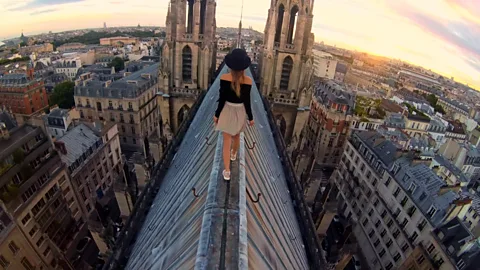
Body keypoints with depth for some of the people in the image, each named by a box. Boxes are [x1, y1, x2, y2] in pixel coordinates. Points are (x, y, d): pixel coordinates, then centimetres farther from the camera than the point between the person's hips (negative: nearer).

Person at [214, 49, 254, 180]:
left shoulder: (224, 78, -17)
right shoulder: (248, 81, -16)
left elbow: (222, 99, -12)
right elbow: (247, 101, -11)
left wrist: (216, 114, 2)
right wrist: (250, 117, 2)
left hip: (227, 111, -1)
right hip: (240, 112, 1)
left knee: (227, 141, 6)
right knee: (236, 136, 27)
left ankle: (226, 171, 10)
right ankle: (233, 154, 54)